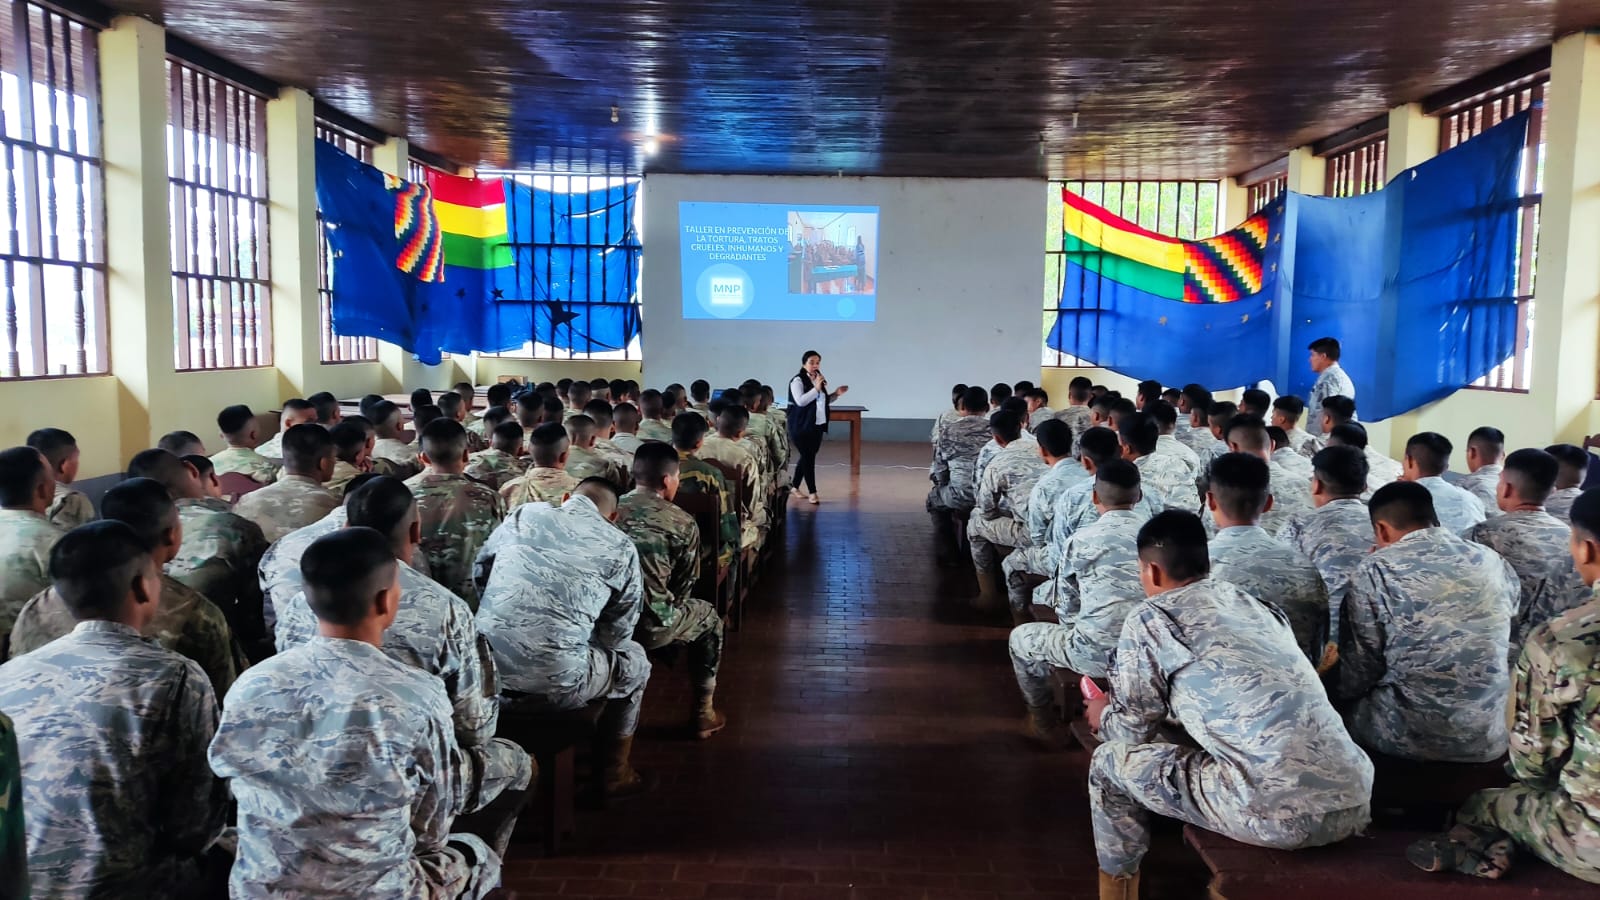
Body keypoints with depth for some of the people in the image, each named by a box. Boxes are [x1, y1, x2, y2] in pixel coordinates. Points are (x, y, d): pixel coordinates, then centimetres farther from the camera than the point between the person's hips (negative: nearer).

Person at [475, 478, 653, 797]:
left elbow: (479, 571, 19)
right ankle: (614, 773, 35)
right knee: (634, 661, 24)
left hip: (484, 674, 4)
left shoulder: (523, 514, 10)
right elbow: (617, 634, 8)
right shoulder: (620, 547, 3)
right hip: (554, 686, -4)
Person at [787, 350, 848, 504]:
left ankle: (794, 486, 27)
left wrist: (836, 394, 5)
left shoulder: (820, 379, 11)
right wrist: (816, 388, -28)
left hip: (818, 425, 7)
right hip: (801, 426, -7)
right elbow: (800, 401, -24)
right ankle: (813, 492, -2)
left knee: (807, 456, 12)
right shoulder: (797, 380, -11)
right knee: (808, 457, -7)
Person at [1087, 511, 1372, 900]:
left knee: (1110, 761, 13)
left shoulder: (1150, 617, 2)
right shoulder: (1255, 604, 20)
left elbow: (1135, 731, 8)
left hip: (1280, 812, -7)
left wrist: (1104, 716, 30)